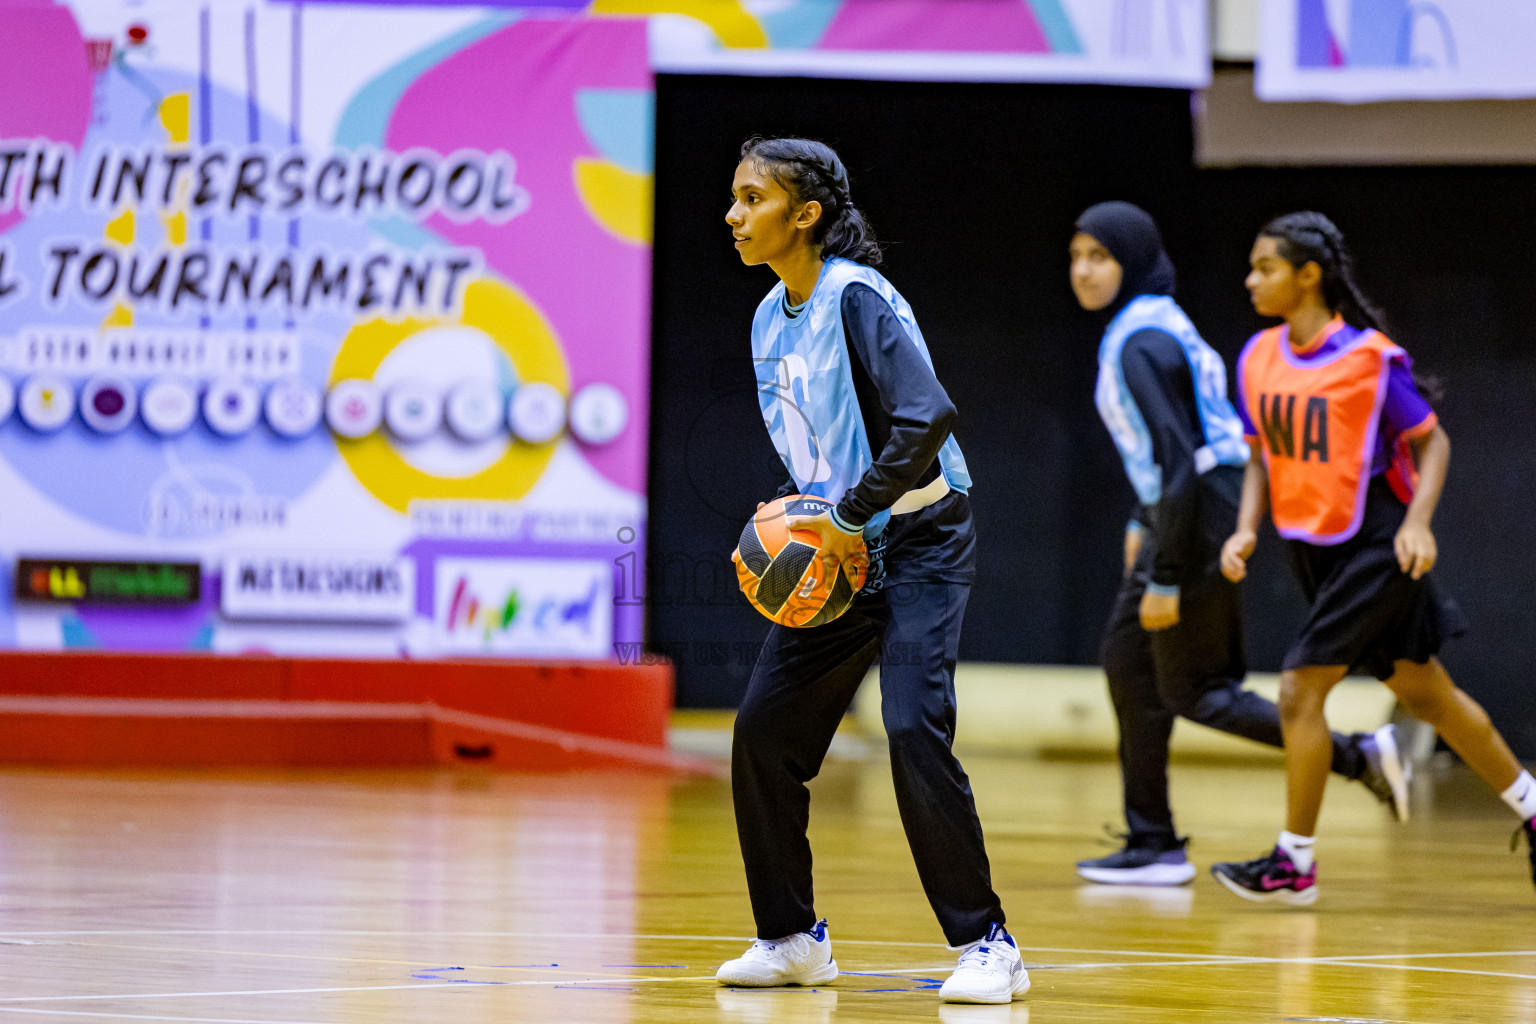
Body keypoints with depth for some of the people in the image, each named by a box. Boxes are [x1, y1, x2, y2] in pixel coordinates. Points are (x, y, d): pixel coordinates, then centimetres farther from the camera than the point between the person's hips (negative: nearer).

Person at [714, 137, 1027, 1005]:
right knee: (765, 730, 3)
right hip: (840, 549, 9)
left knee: (915, 730, -20)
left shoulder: (857, 299, -17)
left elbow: (927, 417, -29)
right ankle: (793, 939, 16)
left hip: (919, 541, -9)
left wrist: (852, 517, -23)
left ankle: (988, 945, -11)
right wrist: (802, 523, 6)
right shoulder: (771, 320, 10)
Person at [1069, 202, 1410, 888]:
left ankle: (1358, 756, -1)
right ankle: (1152, 844, 15)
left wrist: (1164, 579, -22)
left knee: (1193, 691, -2)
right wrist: (1142, 525, 24)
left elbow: (1179, 462, -23)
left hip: (1199, 519, -10)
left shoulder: (1140, 345, -19)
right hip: (1175, 513, 10)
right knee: (1128, 662, 11)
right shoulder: (1150, 323, 11)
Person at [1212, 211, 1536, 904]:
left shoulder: (1370, 356, -16)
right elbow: (1262, 456, 13)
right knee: (1424, 694, 15)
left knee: (1300, 691, -12)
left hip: (1375, 546, -7)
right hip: (1312, 549, 7)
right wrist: (1246, 530, -1)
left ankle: (1295, 863, -2)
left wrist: (1417, 522, -21)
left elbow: (1431, 441, -9)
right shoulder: (1259, 358, 3)